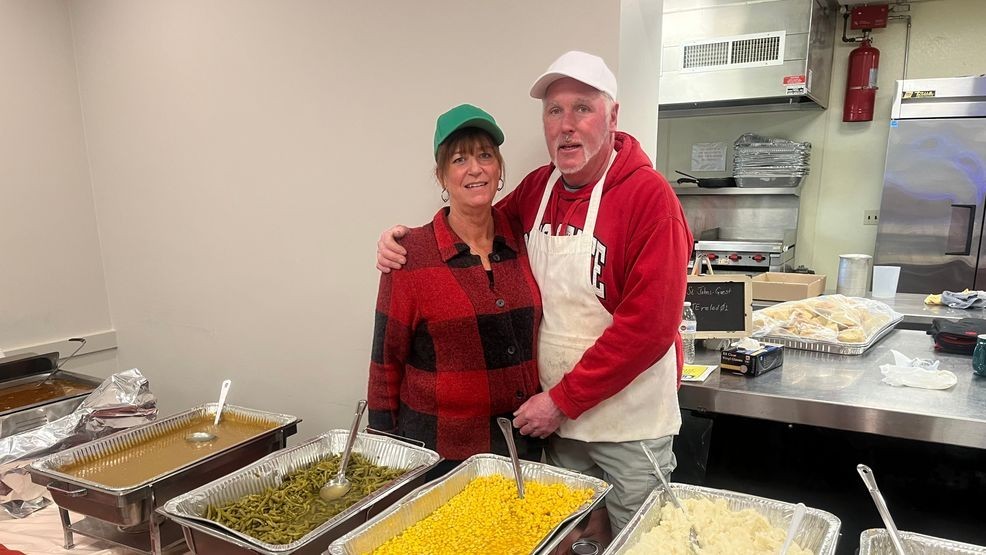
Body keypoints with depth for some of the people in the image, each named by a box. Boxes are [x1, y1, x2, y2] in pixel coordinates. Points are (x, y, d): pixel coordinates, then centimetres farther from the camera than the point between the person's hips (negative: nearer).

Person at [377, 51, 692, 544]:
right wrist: (408, 239, -4)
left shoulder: (648, 195, -18)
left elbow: (649, 324, -22)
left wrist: (563, 399, -18)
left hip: (629, 424, -5)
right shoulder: (537, 188, 0)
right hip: (557, 417, 5)